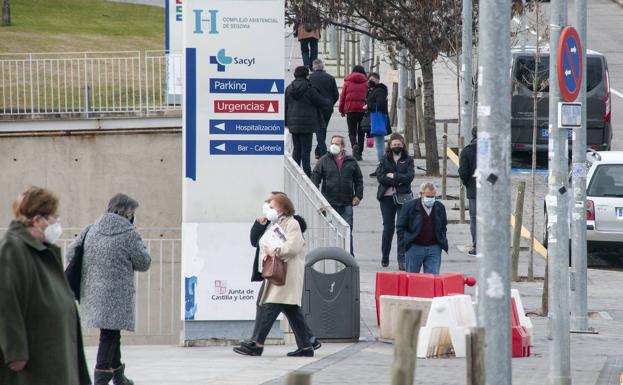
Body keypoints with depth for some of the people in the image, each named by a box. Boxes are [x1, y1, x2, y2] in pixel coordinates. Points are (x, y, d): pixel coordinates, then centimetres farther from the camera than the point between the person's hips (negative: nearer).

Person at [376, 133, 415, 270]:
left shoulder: (408, 160, 6)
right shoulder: (385, 160, 6)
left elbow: (409, 177, -7)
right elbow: (380, 177, -7)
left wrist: (393, 176, -10)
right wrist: (399, 181, -10)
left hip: (403, 197, -1)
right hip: (387, 197, 1)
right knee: (388, 228, 6)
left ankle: (402, 260, -8)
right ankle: (385, 258, 21)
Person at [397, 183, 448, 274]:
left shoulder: (440, 207, 5)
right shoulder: (410, 207, -5)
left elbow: (444, 227, 20)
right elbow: (401, 227, 1)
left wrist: (443, 241, 8)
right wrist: (407, 240, -8)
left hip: (434, 248, 2)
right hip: (414, 247, -2)